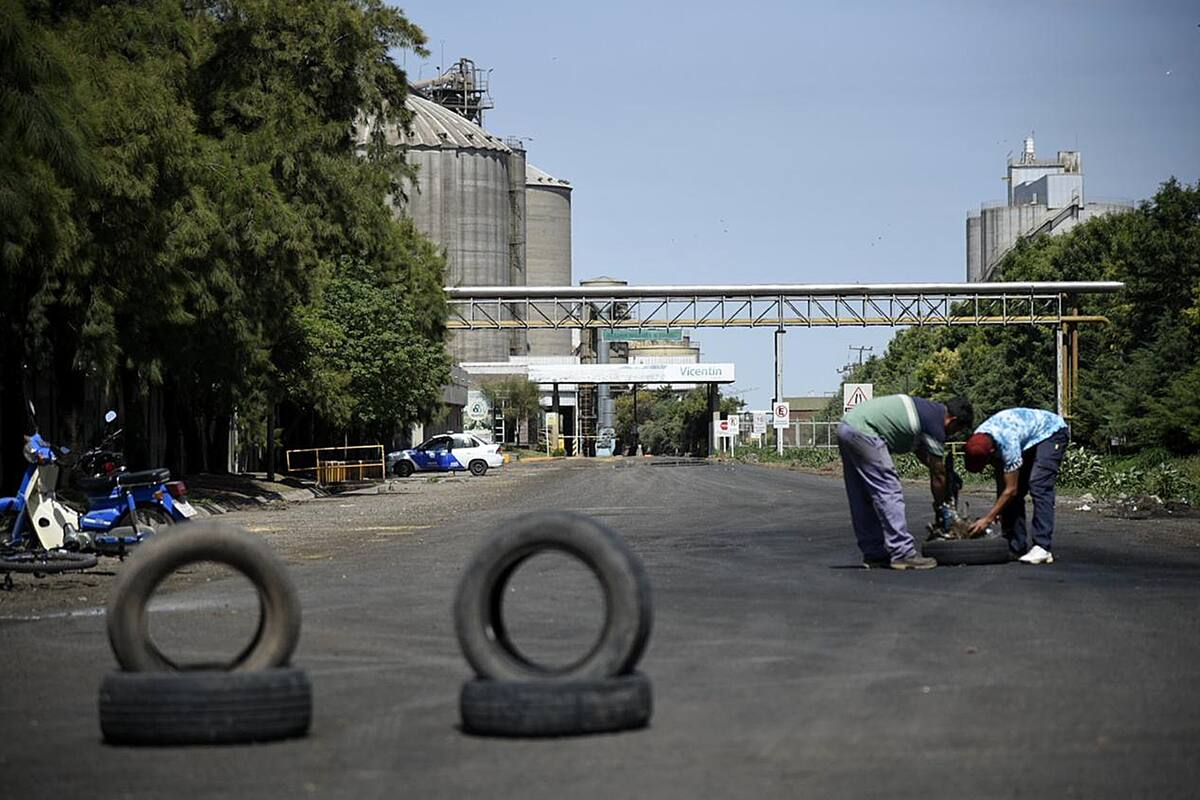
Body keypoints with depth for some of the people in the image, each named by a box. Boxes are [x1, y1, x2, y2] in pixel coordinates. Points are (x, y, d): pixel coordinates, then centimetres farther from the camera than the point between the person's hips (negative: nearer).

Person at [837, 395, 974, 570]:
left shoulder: (929, 409, 19)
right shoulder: (936, 426, -7)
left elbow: (920, 450, 33)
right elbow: (937, 476, 0)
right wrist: (940, 506, 13)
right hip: (863, 431, -10)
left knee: (862, 499, 13)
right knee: (888, 494, -7)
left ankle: (874, 554, 17)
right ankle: (903, 553, -7)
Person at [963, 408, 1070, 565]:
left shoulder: (1008, 444, -38)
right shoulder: (978, 440, -16)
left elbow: (1010, 490, -30)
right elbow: (1000, 473, -2)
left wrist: (987, 519, -26)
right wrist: (998, 510, -4)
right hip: (1029, 441, 8)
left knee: (1038, 486, -24)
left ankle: (1042, 548, -30)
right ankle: (1016, 547, 1)